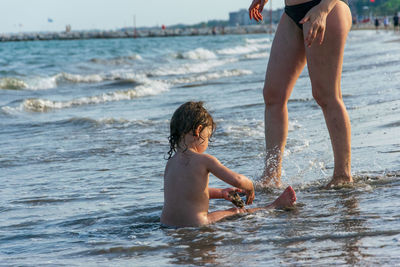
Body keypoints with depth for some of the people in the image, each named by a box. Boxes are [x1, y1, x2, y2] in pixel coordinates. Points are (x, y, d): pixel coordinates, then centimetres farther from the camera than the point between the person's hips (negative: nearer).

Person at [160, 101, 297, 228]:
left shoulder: (171, 162, 9)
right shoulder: (204, 160, -13)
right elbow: (237, 179, -17)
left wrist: (221, 193, 24)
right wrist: (250, 187, 4)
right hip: (196, 224, -6)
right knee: (239, 212, 15)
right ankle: (275, 206, 31)